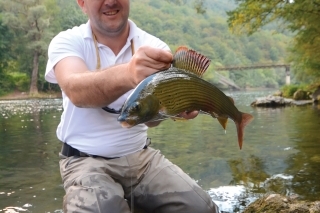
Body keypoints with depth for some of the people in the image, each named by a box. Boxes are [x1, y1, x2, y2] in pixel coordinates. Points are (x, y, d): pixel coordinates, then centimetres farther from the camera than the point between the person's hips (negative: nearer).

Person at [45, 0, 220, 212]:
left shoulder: (153, 47, -2)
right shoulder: (66, 42, -8)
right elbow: (76, 91, -31)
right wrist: (127, 74, -52)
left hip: (141, 156, 3)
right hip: (87, 160, -2)